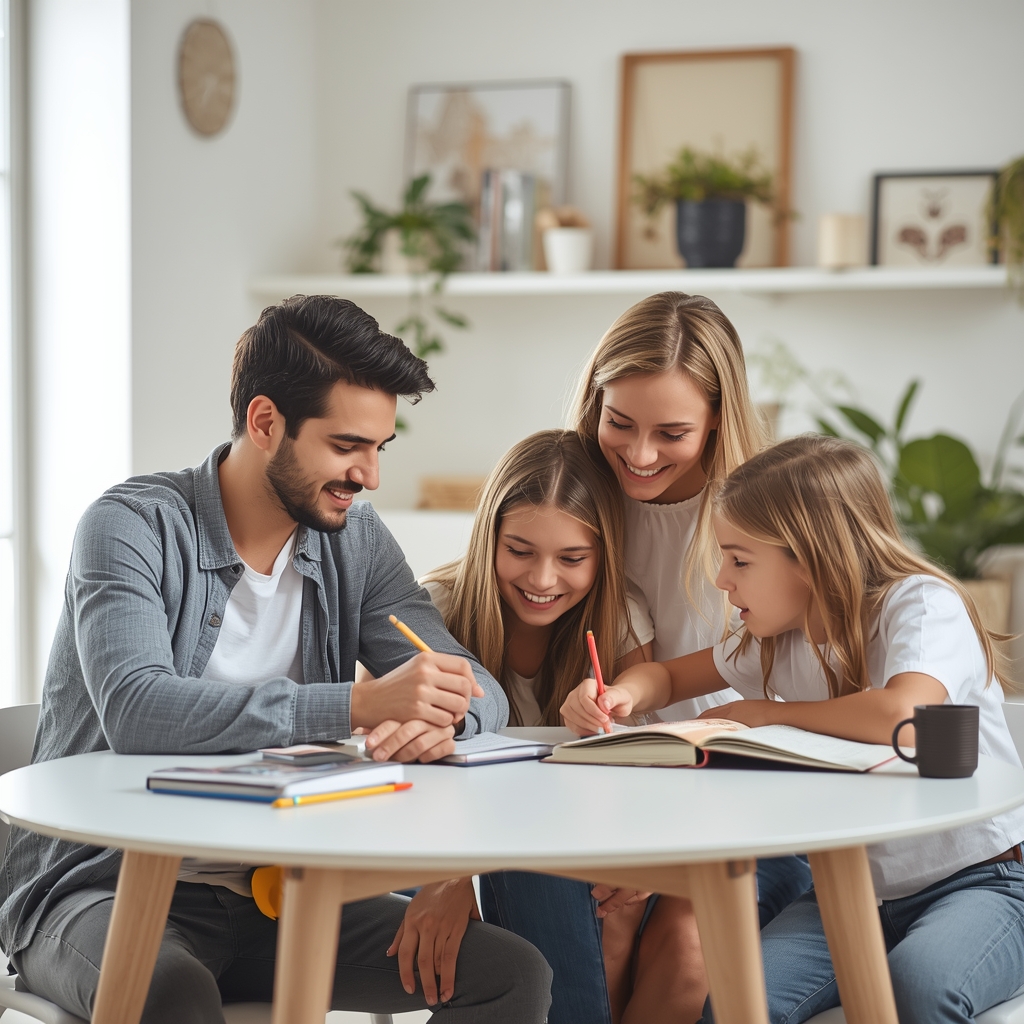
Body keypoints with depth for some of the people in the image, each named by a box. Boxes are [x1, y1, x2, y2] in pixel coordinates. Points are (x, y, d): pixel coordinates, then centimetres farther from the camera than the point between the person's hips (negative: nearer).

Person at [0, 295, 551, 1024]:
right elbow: (137, 713, -27)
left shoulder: (355, 541, 7)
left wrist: (439, 717, -26)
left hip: (272, 892, 6)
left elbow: (481, 691, 0)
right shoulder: (133, 526, -10)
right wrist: (359, 704, -33)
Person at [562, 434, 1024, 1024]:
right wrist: (620, 696, -9)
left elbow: (901, 715, -35)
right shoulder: (779, 639, 4)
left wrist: (764, 712, -19)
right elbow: (669, 676, 18)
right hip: (854, 888, 5)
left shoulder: (922, 602, -16)